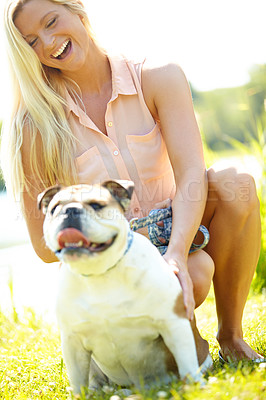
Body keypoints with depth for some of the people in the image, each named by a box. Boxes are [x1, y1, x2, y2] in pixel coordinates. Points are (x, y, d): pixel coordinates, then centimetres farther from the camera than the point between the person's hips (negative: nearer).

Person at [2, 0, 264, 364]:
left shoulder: (158, 80, -6)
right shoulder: (36, 126, -8)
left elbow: (190, 175, -19)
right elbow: (45, 246, -7)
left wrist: (175, 255, -37)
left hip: (174, 238, 2)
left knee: (233, 182, -28)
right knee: (195, 273, -34)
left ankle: (231, 336, -12)